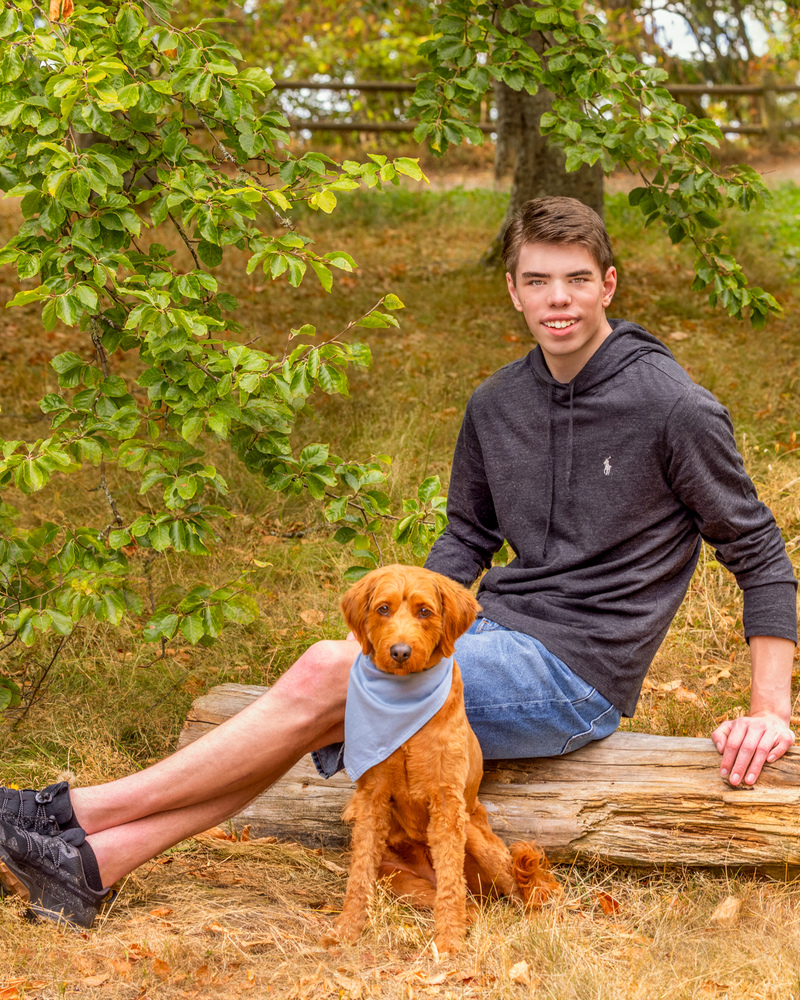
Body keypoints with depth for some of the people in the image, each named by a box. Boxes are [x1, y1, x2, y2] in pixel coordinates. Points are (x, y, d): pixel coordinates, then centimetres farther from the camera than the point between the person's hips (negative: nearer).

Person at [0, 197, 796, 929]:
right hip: (497, 632, 7)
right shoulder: (496, 404, 8)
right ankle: (93, 862, -18)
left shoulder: (674, 409, -11)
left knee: (325, 675, -20)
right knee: (325, 690, -15)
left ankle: (76, 810, -14)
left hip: (576, 672, -7)